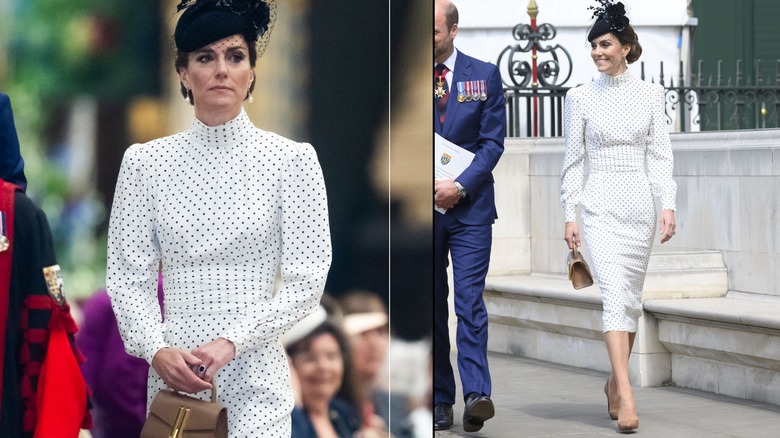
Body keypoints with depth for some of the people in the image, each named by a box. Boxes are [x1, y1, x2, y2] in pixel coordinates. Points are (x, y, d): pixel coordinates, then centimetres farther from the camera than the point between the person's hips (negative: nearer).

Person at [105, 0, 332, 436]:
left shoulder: (292, 160, 1)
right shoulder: (146, 162, 6)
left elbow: (307, 280, -3)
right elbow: (128, 278, 4)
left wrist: (231, 342, -15)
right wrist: (156, 350, -13)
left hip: (256, 372, -2)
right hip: (173, 373, 2)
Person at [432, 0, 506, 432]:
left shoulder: (484, 76, 5)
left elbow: (493, 141, 1)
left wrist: (460, 186, -12)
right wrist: (429, 186, -9)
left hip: (469, 207, -2)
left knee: (469, 300, -11)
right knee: (431, 307, 4)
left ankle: (476, 396, -18)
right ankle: (440, 401, 9)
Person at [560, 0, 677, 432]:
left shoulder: (649, 94, 6)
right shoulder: (581, 97, 3)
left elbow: (660, 154, 5)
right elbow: (572, 159, 4)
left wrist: (668, 204, -5)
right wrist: (570, 214, 0)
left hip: (639, 203, 2)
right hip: (600, 204, -2)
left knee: (631, 299, 8)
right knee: (615, 293, -15)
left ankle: (615, 381, 27)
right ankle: (625, 397, -23)